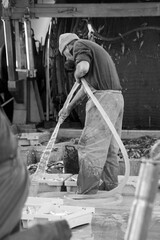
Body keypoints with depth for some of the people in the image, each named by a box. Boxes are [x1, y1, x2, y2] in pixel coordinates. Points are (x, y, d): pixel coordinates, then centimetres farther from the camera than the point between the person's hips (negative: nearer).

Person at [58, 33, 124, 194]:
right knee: (109, 146, 18)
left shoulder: (80, 45, 0)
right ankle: (110, 184, 26)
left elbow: (83, 67, -23)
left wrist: (77, 76, 0)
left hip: (103, 98, -9)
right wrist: (69, 108, 38)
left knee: (90, 146, -8)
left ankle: (87, 192, -9)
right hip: (117, 98, 9)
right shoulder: (95, 49, 28)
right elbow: (85, 87, 33)